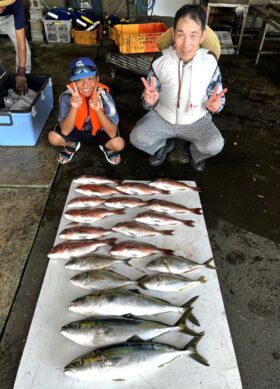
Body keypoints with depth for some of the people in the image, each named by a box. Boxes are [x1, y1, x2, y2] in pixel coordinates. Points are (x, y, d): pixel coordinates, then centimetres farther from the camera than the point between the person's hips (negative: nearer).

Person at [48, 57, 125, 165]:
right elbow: (65, 131, -29)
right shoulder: (67, 97, -26)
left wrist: (98, 110, -46)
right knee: (53, 137, -24)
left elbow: (112, 133, -33)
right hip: (76, 130, 2)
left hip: (99, 132, -1)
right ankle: (72, 145, 12)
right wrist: (74, 107, -43)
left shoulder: (105, 97, -28)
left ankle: (106, 147, 9)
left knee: (118, 144, -29)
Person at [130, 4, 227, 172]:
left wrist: (214, 105, -27)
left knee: (215, 145, -27)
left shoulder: (210, 61, -13)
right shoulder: (161, 60, -13)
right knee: (137, 138, -23)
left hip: (196, 120, 0)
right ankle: (164, 144, 13)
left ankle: (194, 151, 12)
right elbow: (150, 101, -4)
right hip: (162, 116, 1)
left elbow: (219, 99, -2)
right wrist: (150, 100, -30)